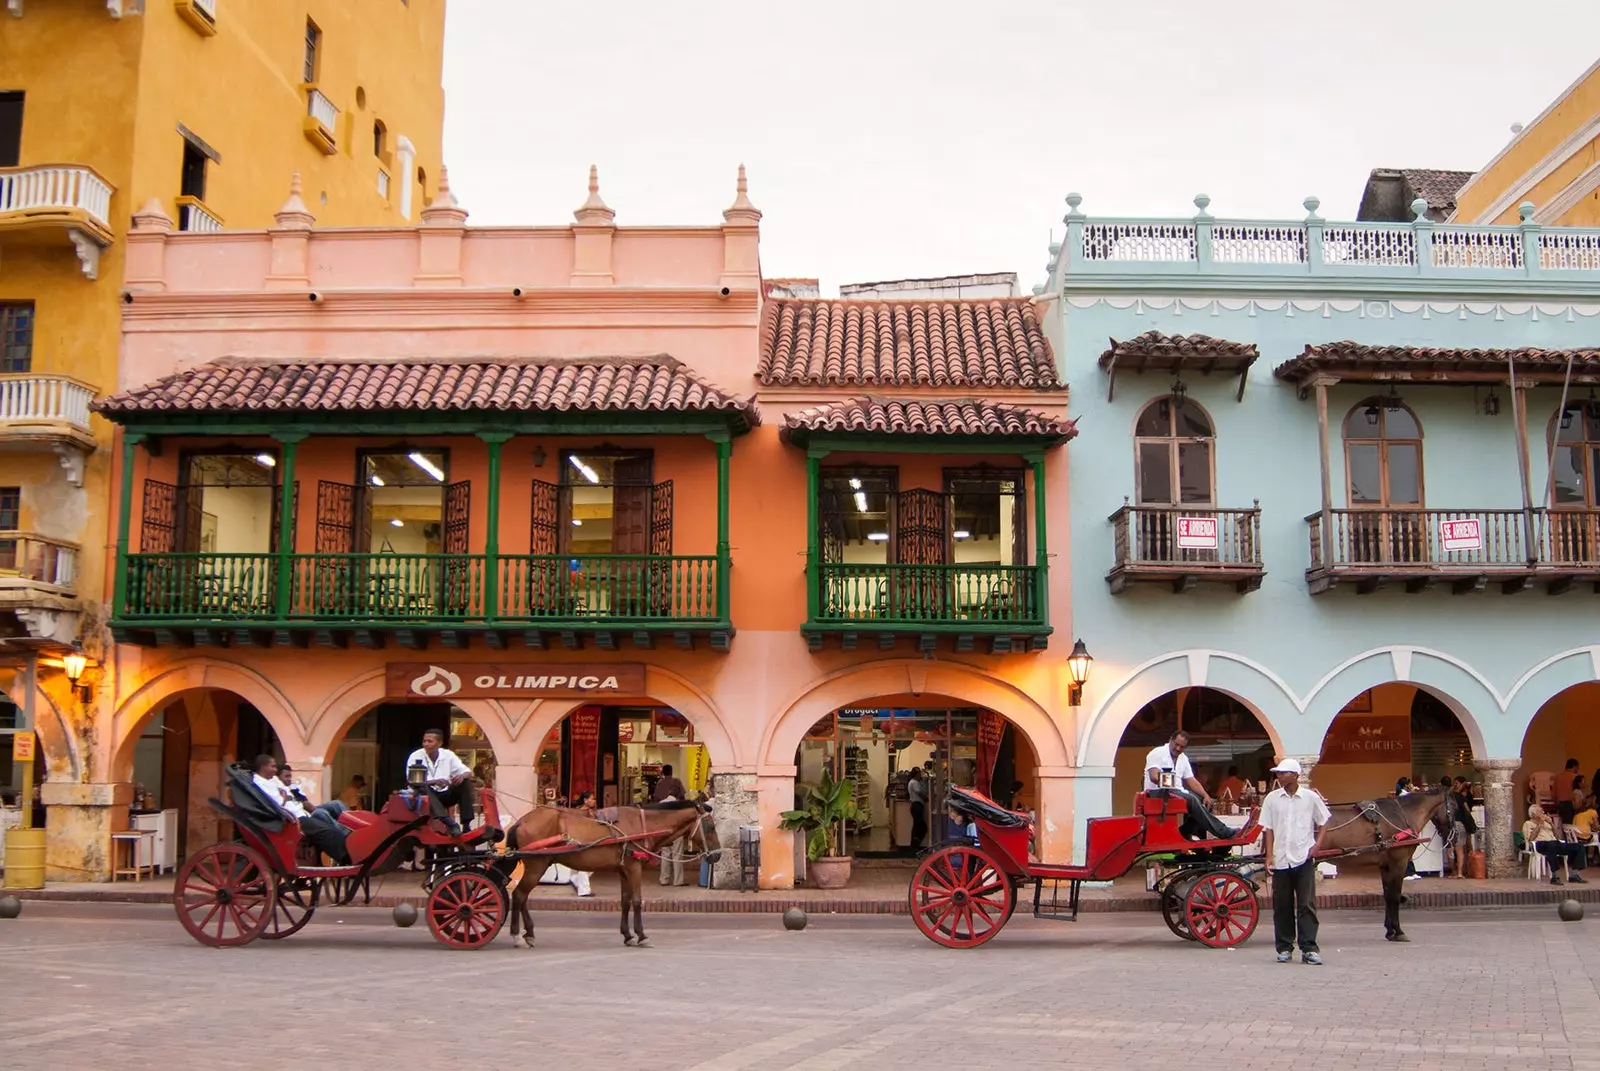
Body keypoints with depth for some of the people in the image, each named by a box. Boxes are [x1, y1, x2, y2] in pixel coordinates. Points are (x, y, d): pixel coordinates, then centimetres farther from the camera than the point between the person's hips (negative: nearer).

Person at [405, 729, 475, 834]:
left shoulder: (448, 755, -1)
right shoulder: (416, 756, -9)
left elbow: (468, 772, -2)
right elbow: (411, 781, -19)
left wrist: (462, 776, -28)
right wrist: (434, 782, -34)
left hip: (444, 794, 3)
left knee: (466, 782, -19)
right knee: (421, 787, -35)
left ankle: (466, 825, -27)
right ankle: (450, 823, -47)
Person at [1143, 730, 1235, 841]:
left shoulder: (1183, 759, 16)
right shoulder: (1157, 753, -7)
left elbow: (1192, 781, 10)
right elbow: (1154, 777, -20)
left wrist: (1206, 796, -6)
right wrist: (1166, 783, -37)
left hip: (1177, 791, 9)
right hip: (1158, 792, -9)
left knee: (1204, 801, -9)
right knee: (1191, 799, -29)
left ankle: (1187, 832, -14)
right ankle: (1223, 832, -30)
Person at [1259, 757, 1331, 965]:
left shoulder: (1311, 797, 0)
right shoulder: (1272, 798, 4)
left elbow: (1323, 822, 10)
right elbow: (1268, 829, 6)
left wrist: (1317, 844, -4)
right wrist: (1269, 856, -1)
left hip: (1304, 858, -2)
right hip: (1280, 860, 2)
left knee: (1306, 905, -4)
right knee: (1282, 906, 7)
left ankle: (1309, 948, 0)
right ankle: (1284, 948, 16)